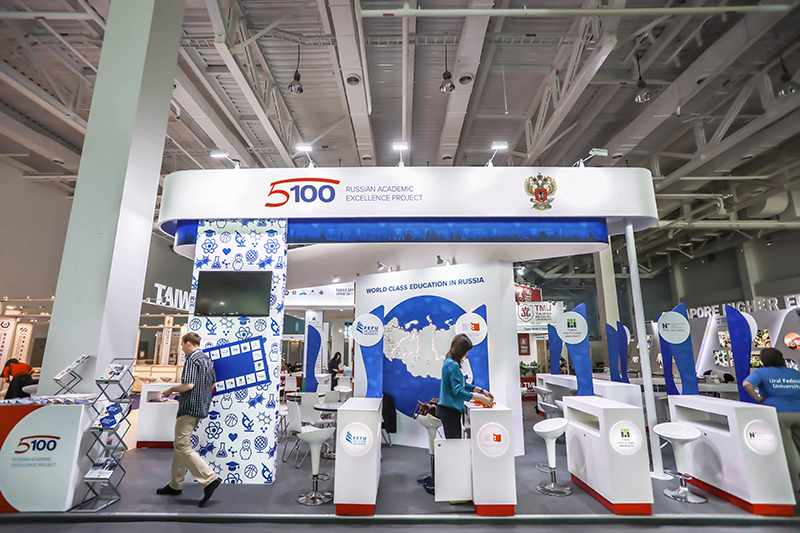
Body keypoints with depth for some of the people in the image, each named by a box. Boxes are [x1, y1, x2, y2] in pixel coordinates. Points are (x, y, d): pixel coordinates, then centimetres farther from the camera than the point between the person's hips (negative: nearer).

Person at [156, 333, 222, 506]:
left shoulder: (192, 360, -14)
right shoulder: (208, 359, 15)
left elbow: (188, 384, -24)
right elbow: (212, 384, 20)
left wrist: (171, 389, -7)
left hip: (189, 408, -10)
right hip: (201, 407, 10)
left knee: (182, 446, -9)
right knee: (180, 445, 18)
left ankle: (210, 479, -14)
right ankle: (175, 485, 26)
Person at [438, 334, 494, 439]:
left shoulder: (449, 362, 10)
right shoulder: (453, 365, -20)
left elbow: (461, 384, 20)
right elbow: (457, 391, -23)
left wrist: (481, 390, 15)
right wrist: (480, 398, -18)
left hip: (447, 409, 10)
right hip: (450, 410, -10)